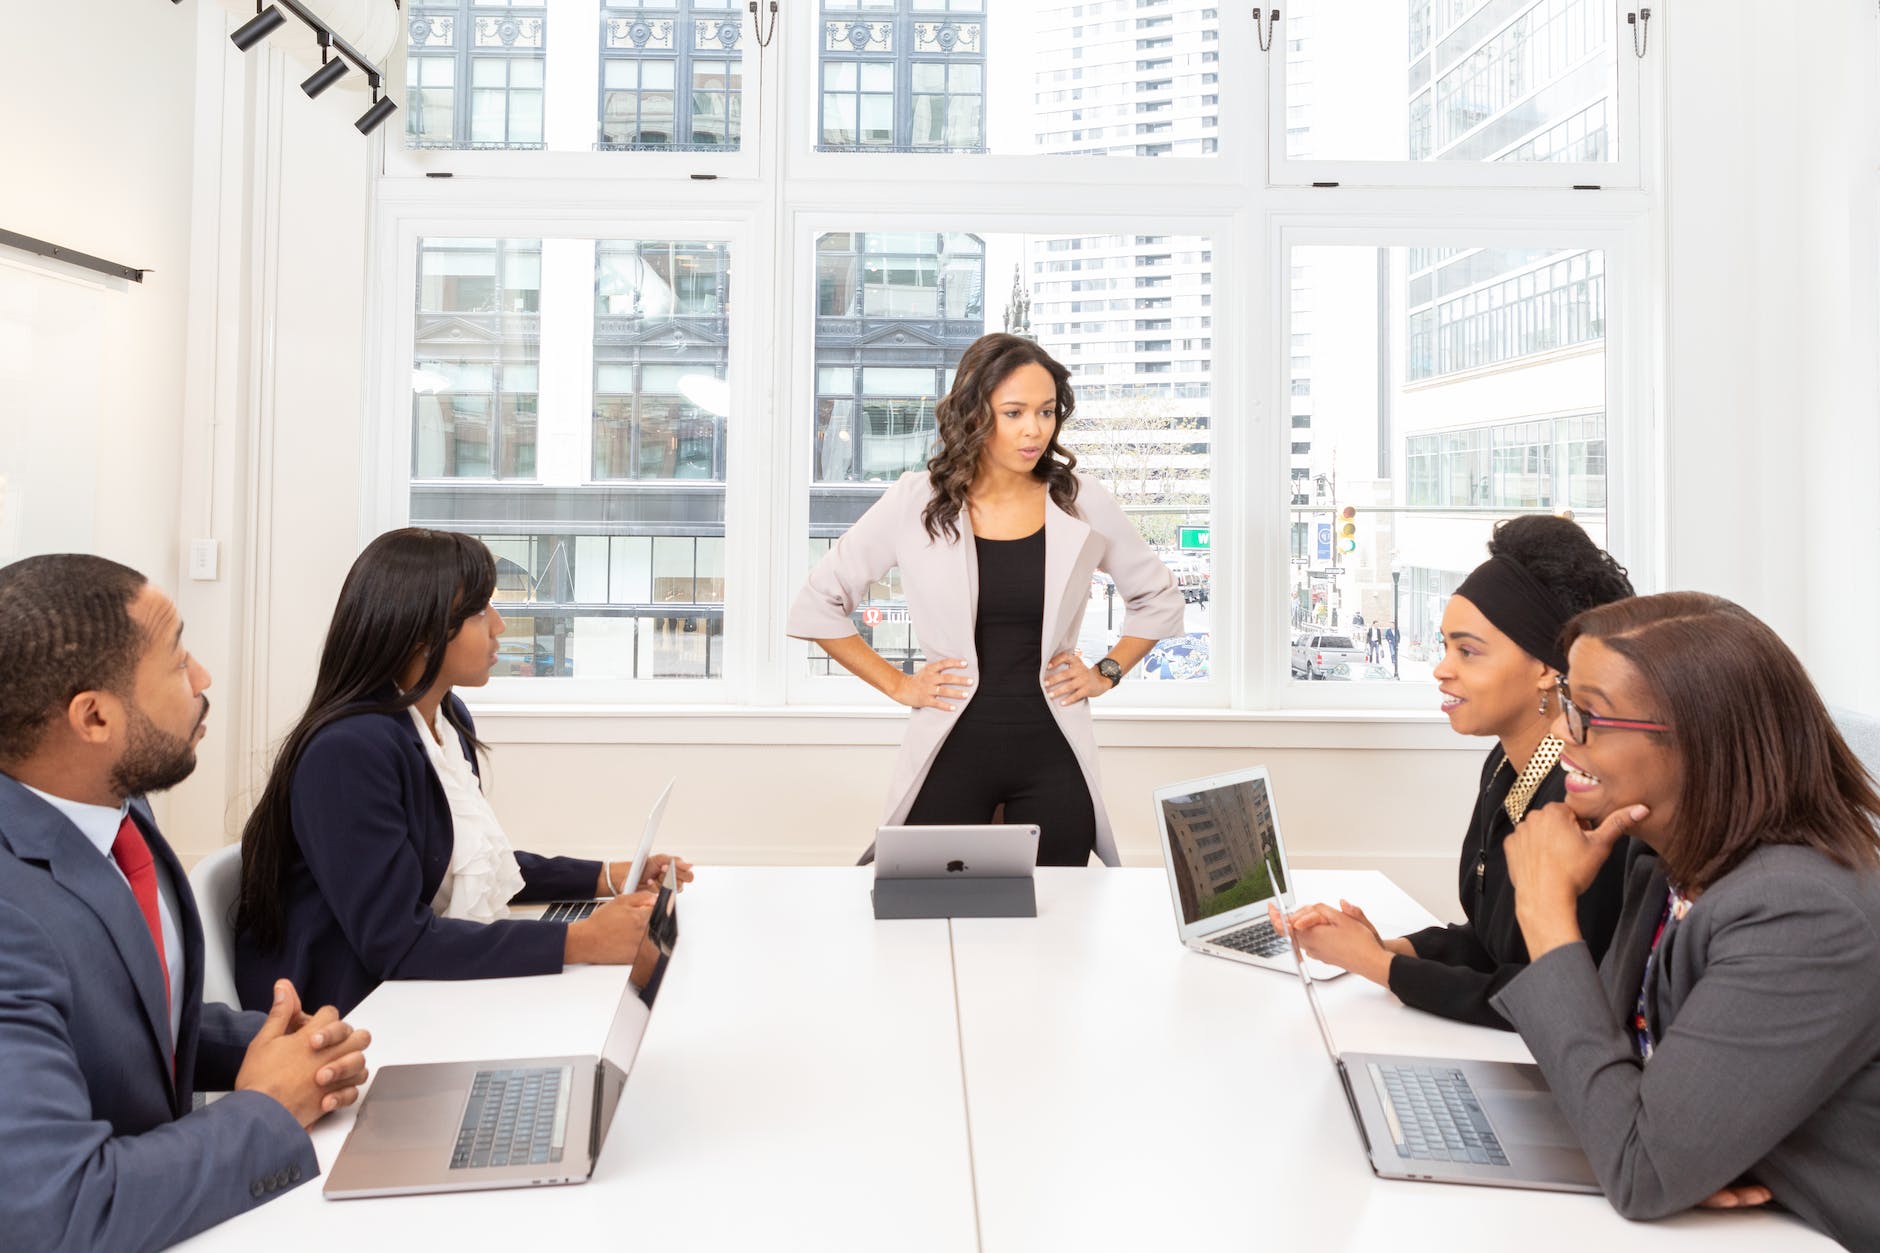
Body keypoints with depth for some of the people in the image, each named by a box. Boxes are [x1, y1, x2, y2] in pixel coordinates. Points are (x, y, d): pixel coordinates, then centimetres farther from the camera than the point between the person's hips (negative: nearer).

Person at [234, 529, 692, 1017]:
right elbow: (394, 943, -27)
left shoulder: (449, 718, 5)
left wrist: (604, 878, 5)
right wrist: (579, 942, -30)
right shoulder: (350, 750, -23)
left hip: (420, 987, 8)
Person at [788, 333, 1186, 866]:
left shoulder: (1082, 503, 1)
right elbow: (816, 605, 3)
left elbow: (1159, 598, 17)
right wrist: (897, 684, 1)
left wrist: (1106, 673, 6)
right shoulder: (915, 504, -4)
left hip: (1053, 756, 1)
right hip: (950, 754, -1)